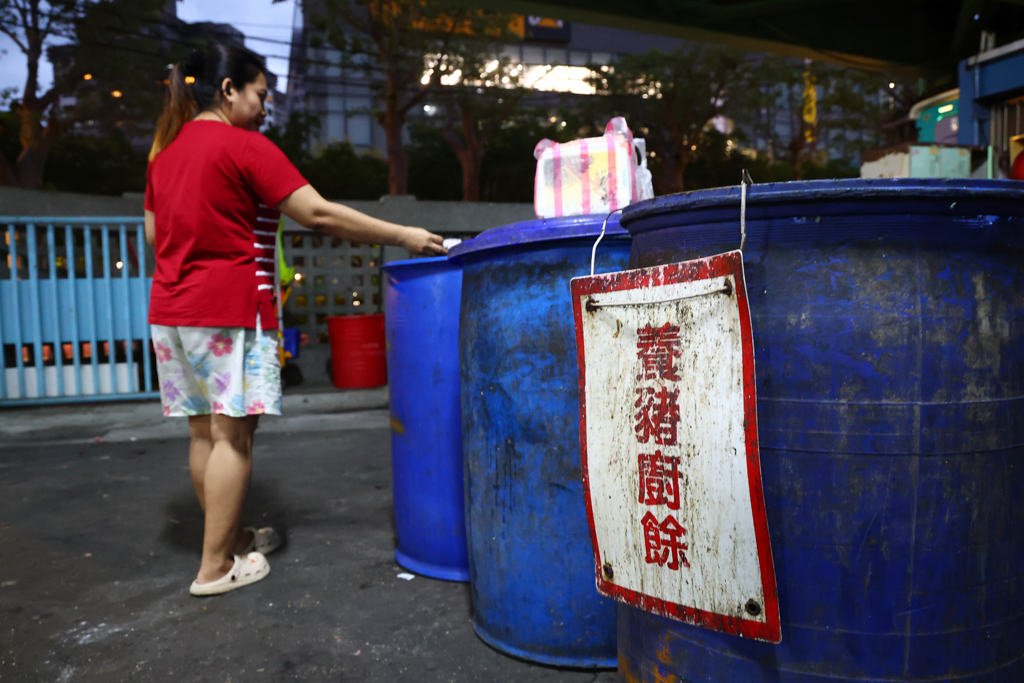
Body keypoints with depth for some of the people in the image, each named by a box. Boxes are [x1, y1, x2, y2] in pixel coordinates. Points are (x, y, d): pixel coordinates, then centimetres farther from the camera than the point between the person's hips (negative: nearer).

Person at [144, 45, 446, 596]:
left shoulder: (166, 148, 15)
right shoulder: (244, 146, -9)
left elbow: (153, 231, 20)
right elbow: (318, 214, -16)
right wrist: (402, 236, -12)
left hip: (170, 308, 9)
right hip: (228, 309, -8)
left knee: (204, 431, 12)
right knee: (232, 433, -2)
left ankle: (230, 536, 27)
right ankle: (216, 567, 5)